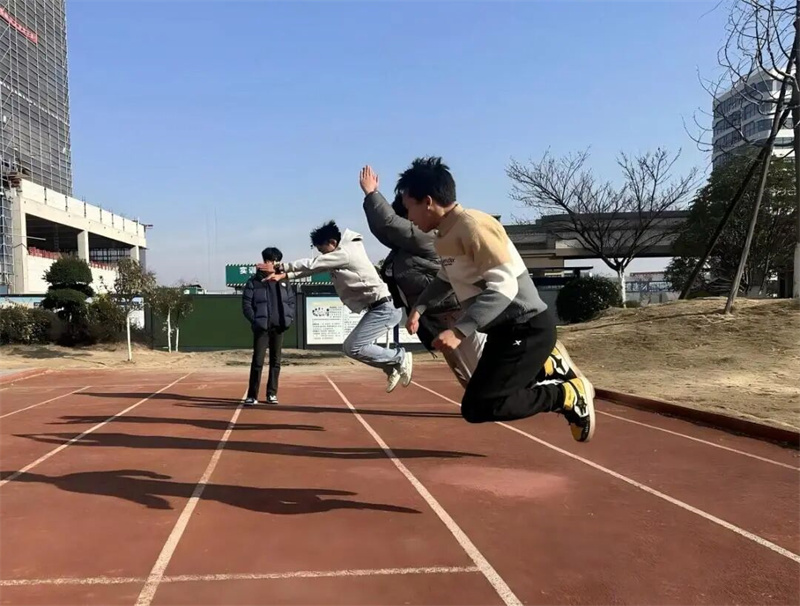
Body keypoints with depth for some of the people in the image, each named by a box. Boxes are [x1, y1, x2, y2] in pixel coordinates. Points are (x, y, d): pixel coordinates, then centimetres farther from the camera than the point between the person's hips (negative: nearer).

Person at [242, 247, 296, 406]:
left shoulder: (283, 282, 12)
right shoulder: (254, 281, 1)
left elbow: (291, 301, 14)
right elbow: (246, 303, -2)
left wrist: (289, 319, 0)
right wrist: (255, 320, -12)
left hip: (279, 327, 4)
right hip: (261, 327, -4)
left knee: (276, 361, 7)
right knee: (257, 361, -7)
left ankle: (272, 394, 15)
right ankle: (252, 395, -2)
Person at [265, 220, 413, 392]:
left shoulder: (345, 253, -14)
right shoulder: (338, 257, 15)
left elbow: (312, 264, -13)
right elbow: (314, 268, 17)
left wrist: (281, 267, -4)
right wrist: (284, 275, 10)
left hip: (384, 308, -10)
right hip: (377, 308, 10)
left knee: (353, 348, -12)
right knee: (351, 346, 12)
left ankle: (401, 358, -2)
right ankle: (393, 369, 17)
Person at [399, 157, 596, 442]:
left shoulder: (472, 226, -21)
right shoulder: (446, 234, 7)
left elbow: (504, 287, -28)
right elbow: (445, 277, 26)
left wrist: (459, 331, -35)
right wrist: (420, 306, 11)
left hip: (527, 328, -9)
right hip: (506, 329, 9)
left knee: (478, 407, -13)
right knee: (487, 395, 16)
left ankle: (569, 394, 1)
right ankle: (551, 365, 24)